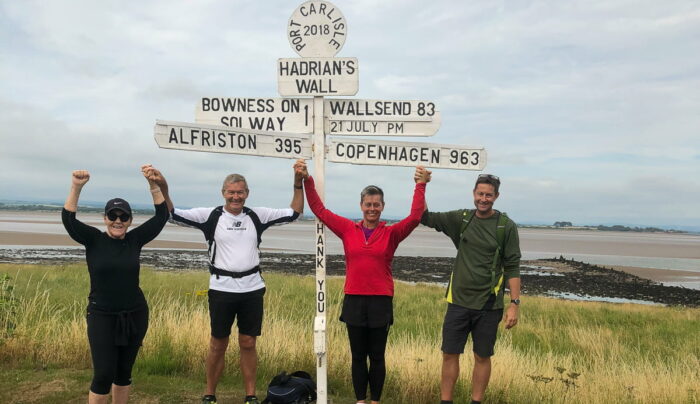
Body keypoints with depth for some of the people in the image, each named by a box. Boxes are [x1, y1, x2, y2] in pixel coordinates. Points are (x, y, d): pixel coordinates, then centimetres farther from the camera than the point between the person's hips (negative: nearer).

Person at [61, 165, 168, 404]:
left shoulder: (135, 239, -1)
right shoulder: (93, 240, -5)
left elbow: (162, 216, -4)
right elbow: (68, 219, -18)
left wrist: (153, 184, -14)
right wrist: (76, 187, -31)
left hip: (134, 316, 2)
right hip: (102, 316, -2)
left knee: (123, 373, 13)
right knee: (103, 375, -4)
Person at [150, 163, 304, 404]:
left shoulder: (257, 216, 3)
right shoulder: (210, 216, -3)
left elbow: (294, 213, 7)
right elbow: (173, 215, -6)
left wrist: (298, 184, -3)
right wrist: (163, 188, -22)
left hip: (252, 289, 2)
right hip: (222, 289, -1)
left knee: (248, 344, 10)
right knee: (218, 345, 10)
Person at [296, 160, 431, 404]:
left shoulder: (391, 233, -2)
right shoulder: (348, 230, 0)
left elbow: (415, 217, -12)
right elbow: (319, 210, 1)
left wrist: (420, 187, -17)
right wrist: (307, 180, -5)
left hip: (380, 302, -1)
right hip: (354, 301, 1)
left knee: (377, 356, 11)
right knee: (358, 356, 13)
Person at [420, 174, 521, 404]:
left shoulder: (506, 226, -5)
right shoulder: (461, 219, 3)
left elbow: (512, 268, -4)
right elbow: (426, 217, 3)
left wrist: (514, 304, -9)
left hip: (489, 305, -2)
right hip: (458, 301, 2)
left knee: (482, 357, 9)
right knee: (450, 354, 7)